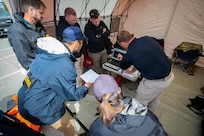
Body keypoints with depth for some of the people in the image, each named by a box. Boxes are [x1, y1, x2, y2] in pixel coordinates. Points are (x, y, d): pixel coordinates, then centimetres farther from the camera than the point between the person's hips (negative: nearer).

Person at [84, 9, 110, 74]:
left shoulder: (101, 23, -3)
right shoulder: (88, 27, -22)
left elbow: (108, 32, -5)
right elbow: (95, 40, -29)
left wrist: (100, 35, -22)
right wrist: (104, 37, -13)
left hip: (103, 49, 6)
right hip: (94, 52, -6)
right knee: (97, 70, 11)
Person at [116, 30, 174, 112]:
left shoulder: (130, 54, -22)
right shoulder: (147, 39, -3)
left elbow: (123, 66, 3)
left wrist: (122, 58, 25)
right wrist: (133, 69, 19)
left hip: (154, 82, -8)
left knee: (140, 103, 15)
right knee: (155, 100, 29)